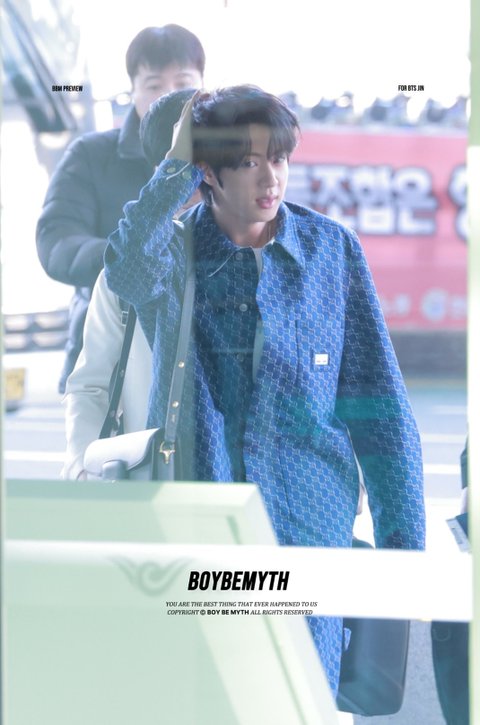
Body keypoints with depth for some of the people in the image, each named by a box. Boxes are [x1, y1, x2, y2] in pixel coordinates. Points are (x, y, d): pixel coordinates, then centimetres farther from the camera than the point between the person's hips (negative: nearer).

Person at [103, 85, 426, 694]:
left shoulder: (331, 249, 2)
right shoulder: (172, 247, 1)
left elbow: (377, 404, 4)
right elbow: (126, 271, -27)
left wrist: (402, 537, 0)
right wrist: (177, 164, -18)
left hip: (309, 526, 0)